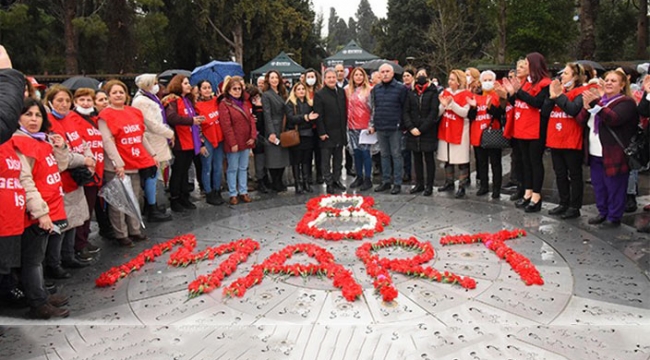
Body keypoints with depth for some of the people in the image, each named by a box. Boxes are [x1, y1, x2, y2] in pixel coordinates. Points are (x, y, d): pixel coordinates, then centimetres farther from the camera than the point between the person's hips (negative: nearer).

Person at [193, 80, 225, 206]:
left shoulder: (216, 101, 6)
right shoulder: (197, 106, -7)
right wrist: (201, 144, -10)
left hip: (219, 139, 5)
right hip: (206, 141, -5)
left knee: (218, 168, 10)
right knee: (207, 168, 3)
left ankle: (217, 192, 22)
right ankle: (209, 194, 13)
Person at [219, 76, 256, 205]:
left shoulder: (245, 102, 12)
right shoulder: (224, 104, -9)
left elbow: (251, 119, 9)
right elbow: (226, 126, -14)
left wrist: (253, 136, -3)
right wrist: (232, 143, -17)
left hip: (246, 141, 6)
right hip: (233, 143, -6)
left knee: (243, 168, 13)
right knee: (233, 168, 3)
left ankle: (243, 192, 21)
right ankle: (233, 194, 11)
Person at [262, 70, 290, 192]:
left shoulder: (282, 94, 15)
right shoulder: (266, 95, -5)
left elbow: (285, 112, 14)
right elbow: (267, 115, -13)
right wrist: (271, 132, -21)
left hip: (283, 130, 6)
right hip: (273, 130, -6)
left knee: (283, 156, 8)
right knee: (274, 158, -2)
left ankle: (279, 182, 18)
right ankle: (276, 184, 8)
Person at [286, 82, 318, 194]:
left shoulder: (310, 103, 14)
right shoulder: (290, 103, 1)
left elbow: (314, 118, 15)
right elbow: (290, 118, -13)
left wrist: (312, 119, -7)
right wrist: (305, 117, -21)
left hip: (308, 135, 4)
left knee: (307, 159, 6)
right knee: (296, 160, 0)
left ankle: (306, 182, 15)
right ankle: (298, 183, 6)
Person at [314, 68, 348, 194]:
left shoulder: (341, 92, 8)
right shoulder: (319, 95, -7)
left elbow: (345, 111, 13)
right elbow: (318, 115, -10)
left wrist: (345, 128, 8)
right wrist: (321, 132, -13)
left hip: (340, 132, 5)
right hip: (327, 133, -5)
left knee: (338, 159, 13)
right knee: (326, 160, 1)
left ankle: (336, 180, 23)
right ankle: (329, 183, 8)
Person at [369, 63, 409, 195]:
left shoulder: (401, 88, -5)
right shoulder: (375, 89, 10)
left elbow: (405, 108, -4)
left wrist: (402, 124, -7)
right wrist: (372, 124, 10)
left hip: (395, 128, -5)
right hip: (380, 128, 5)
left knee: (396, 155, 1)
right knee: (384, 155, 12)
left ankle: (397, 183, 7)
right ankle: (386, 181, 21)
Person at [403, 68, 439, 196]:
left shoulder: (433, 93, 0)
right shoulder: (411, 93, 10)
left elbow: (434, 112, -8)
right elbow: (406, 112, 5)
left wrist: (421, 129, -13)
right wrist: (411, 127, -9)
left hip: (428, 132, -3)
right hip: (413, 132, 4)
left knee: (429, 158, 2)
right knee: (417, 158, 10)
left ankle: (429, 185, 9)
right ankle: (419, 184, 19)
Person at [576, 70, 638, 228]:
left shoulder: (626, 102, -6)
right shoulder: (598, 99, 16)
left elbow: (614, 119, -25)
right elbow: (580, 120, 6)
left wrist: (595, 104, -34)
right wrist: (586, 107, -15)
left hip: (613, 154, -7)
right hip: (595, 153, 7)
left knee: (614, 188, 1)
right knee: (598, 186, 15)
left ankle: (614, 218, 12)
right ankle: (603, 212, 29)